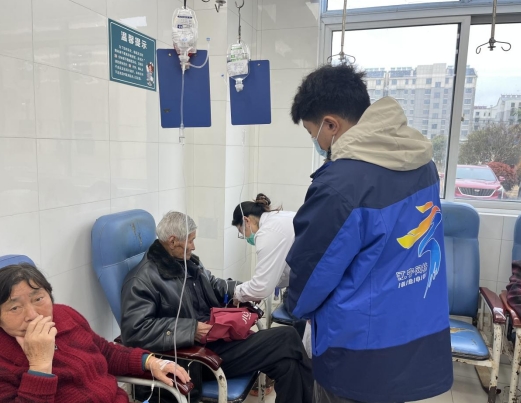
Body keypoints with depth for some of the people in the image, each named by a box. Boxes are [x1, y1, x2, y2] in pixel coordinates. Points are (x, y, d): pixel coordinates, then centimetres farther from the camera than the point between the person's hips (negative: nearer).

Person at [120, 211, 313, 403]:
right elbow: (134, 330, -22)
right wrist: (191, 330, -24)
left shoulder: (188, 261, 13)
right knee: (287, 339, -16)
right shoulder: (143, 279, -13)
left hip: (220, 337, 8)